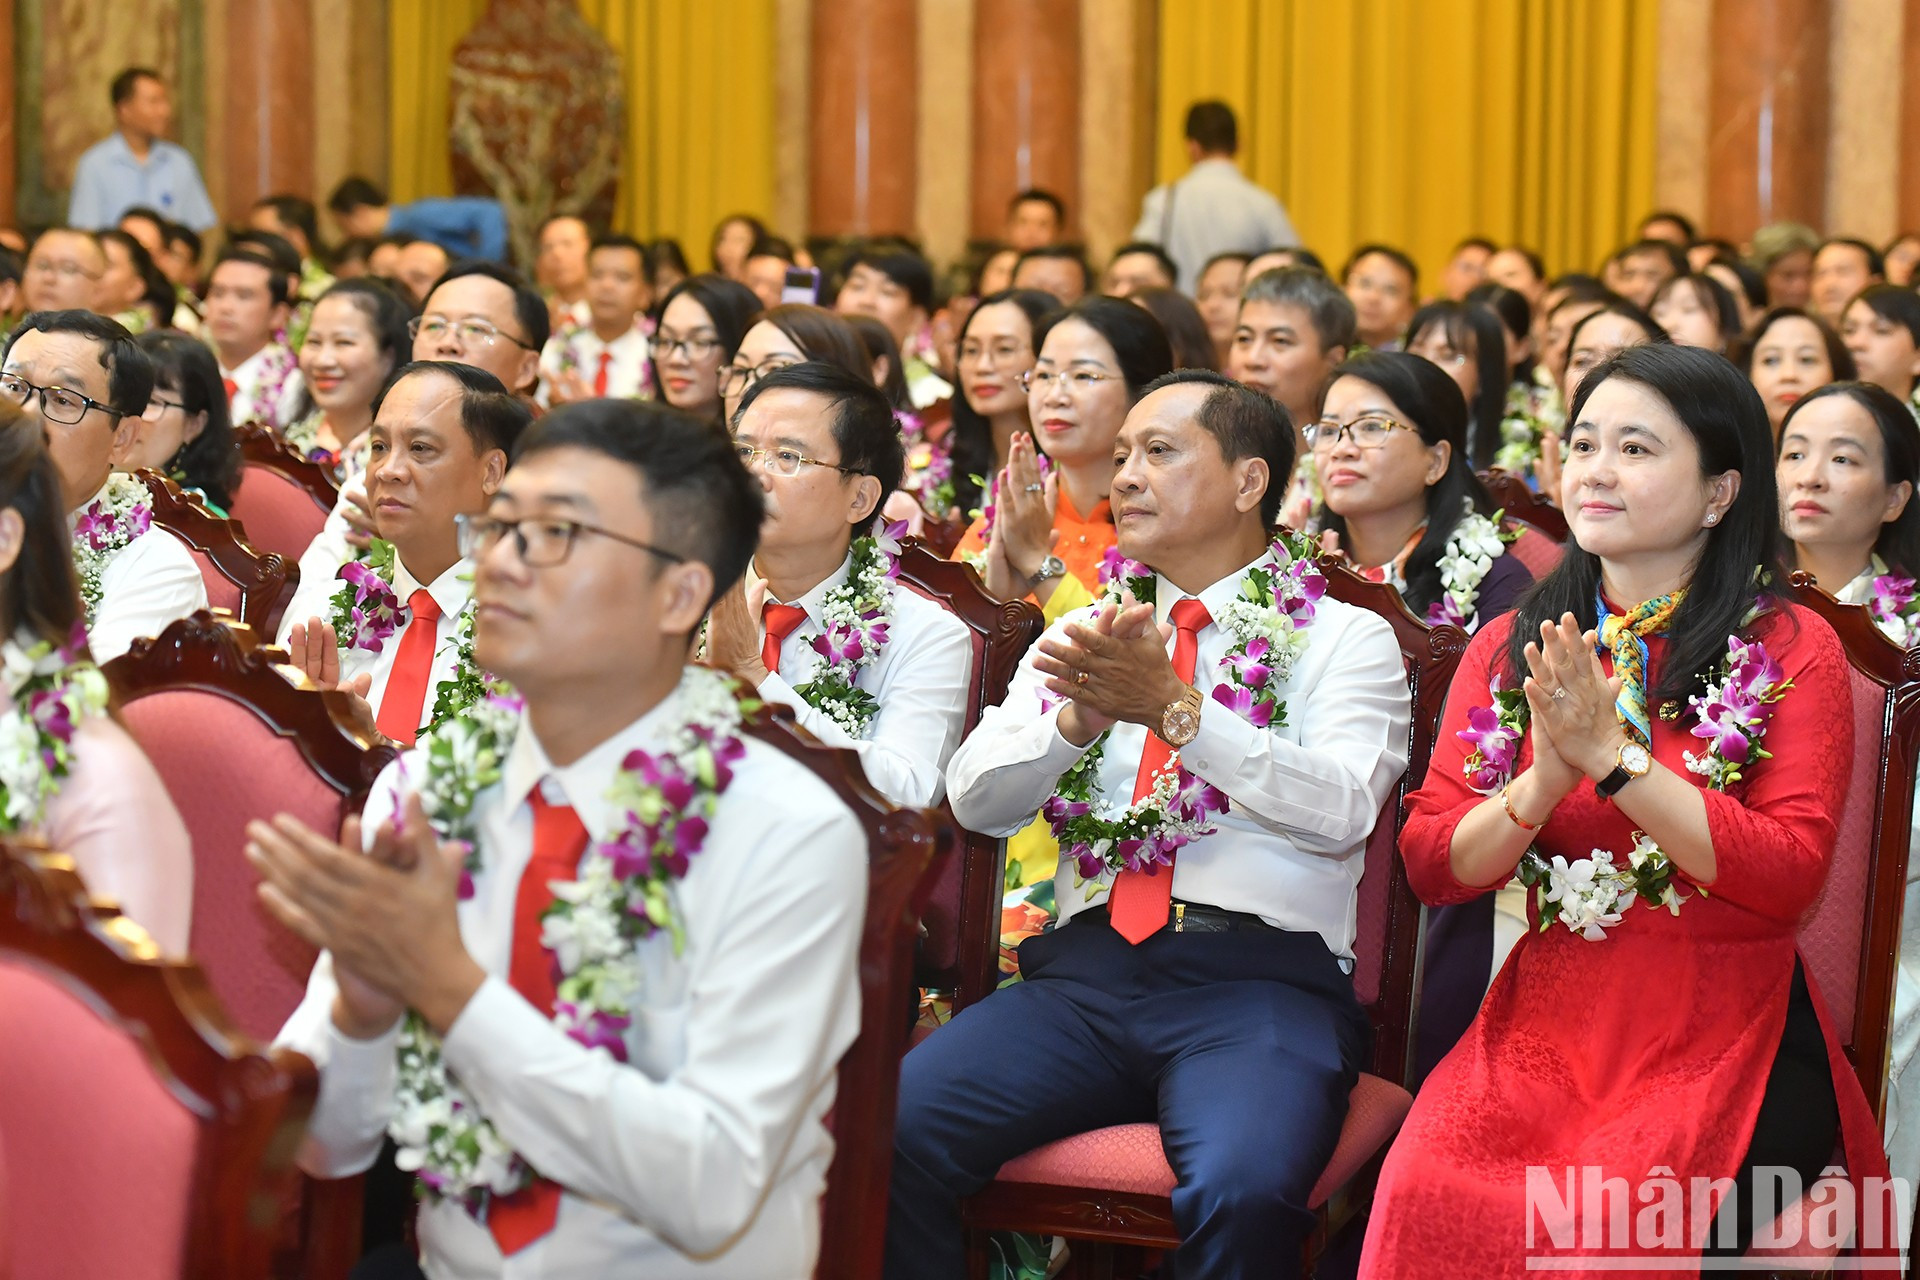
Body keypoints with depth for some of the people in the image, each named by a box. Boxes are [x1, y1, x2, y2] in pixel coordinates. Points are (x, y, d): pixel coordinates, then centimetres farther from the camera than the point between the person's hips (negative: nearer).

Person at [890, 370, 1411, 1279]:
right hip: (1086, 969, 4)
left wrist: (1178, 709, -18)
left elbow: (1342, 810, -8)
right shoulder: (1084, 635, 22)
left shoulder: (1346, 639, 10)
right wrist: (1079, 717, -10)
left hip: (1261, 976, -3)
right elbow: (974, 799, 10)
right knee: (886, 1135, -22)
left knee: (1242, 1193, -35)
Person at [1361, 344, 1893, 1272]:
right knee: (1426, 1194, -27)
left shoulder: (1790, 647, 1)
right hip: (1545, 1018, 3)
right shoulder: (1508, 646, 12)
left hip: (1725, 1032, -3)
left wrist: (1614, 756, -17)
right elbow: (1431, 868, 5)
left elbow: (1792, 875, -11)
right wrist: (1542, 783, -14)